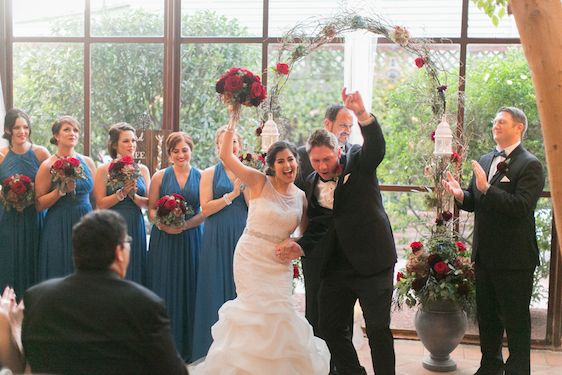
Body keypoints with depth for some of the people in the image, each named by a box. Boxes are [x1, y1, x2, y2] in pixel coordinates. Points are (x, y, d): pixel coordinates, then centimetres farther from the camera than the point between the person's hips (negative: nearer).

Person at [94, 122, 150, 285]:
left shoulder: (142, 169, 8)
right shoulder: (103, 170, -2)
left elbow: (148, 203, 5)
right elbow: (100, 204, -7)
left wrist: (133, 195, -13)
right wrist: (122, 193, -16)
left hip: (136, 229, 3)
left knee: (135, 273, 7)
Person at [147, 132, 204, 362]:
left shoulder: (201, 177, 4)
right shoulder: (160, 177, 5)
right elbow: (151, 209, 4)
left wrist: (184, 225, -16)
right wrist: (161, 223, -15)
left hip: (190, 239, 0)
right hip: (163, 240, 0)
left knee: (187, 288, 4)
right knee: (164, 288, 1)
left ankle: (185, 347, 14)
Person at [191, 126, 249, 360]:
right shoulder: (210, 173, 3)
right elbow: (205, 209, -7)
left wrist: (246, 186, -11)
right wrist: (232, 194, -12)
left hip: (243, 236, 2)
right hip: (218, 238, -2)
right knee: (217, 287, 2)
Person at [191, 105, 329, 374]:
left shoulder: (301, 197, 3)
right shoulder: (259, 182, -9)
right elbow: (225, 155, -18)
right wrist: (233, 120, -20)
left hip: (279, 264, 4)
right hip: (251, 258, -4)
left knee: (276, 315, 9)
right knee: (263, 312, -3)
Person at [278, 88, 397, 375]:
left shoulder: (358, 163, -6)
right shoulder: (312, 183, 7)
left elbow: (376, 148, -27)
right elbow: (316, 225, 5)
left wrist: (362, 114, -43)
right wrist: (301, 247, -15)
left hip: (372, 262, -5)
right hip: (336, 266, 5)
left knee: (379, 330, 1)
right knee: (330, 328, 11)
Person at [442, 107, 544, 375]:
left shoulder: (530, 165, -12)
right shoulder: (485, 160, 11)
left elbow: (521, 206, -24)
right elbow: (474, 203, 13)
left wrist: (486, 188, -29)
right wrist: (460, 194, -8)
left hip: (514, 258, -7)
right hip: (485, 255, 7)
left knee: (516, 320, 5)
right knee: (487, 316, 19)